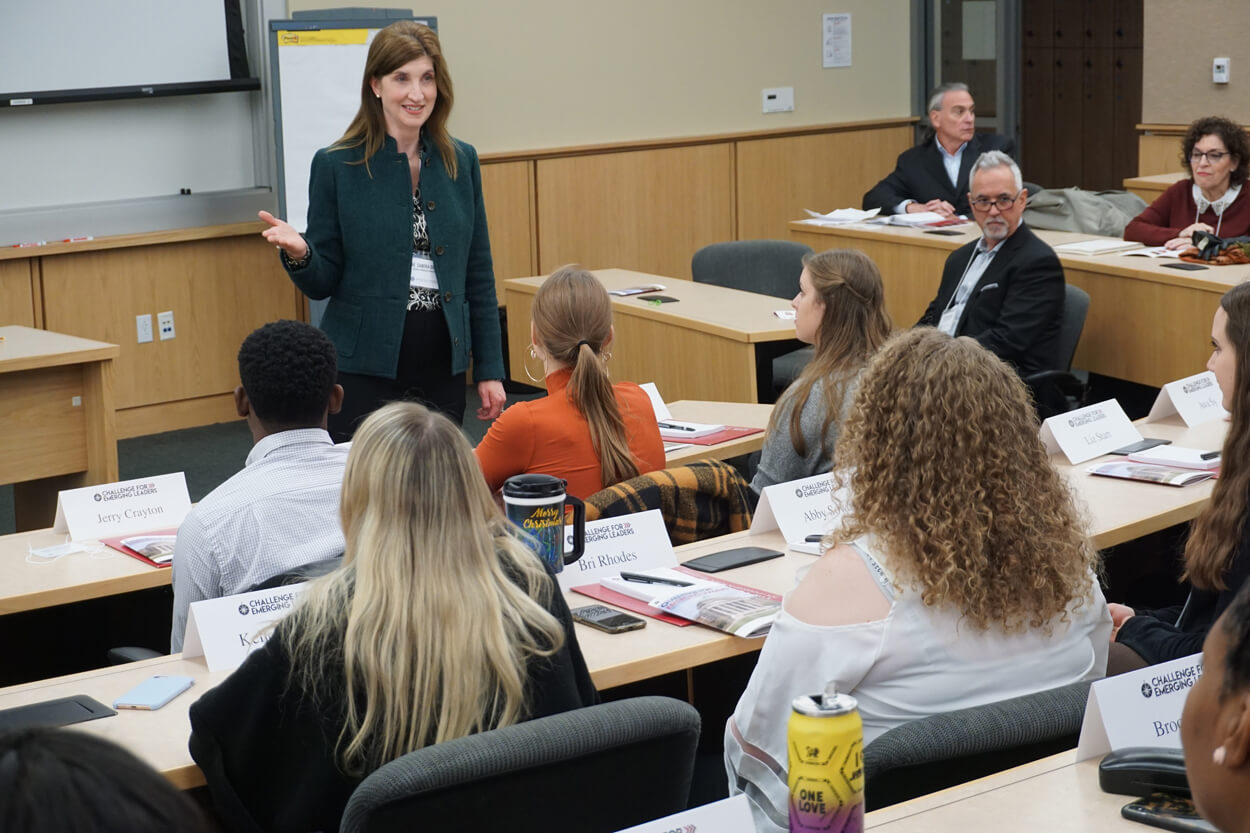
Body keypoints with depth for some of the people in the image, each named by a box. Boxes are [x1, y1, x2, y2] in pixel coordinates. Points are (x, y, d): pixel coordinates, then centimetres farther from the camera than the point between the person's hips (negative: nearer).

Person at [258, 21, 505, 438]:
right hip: (365, 369, -3)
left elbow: (478, 275, 9)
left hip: (442, 368, 3)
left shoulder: (461, 161, 6)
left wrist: (490, 369, 6)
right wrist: (299, 254, -22)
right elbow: (323, 282, 0)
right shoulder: (336, 166, -3)